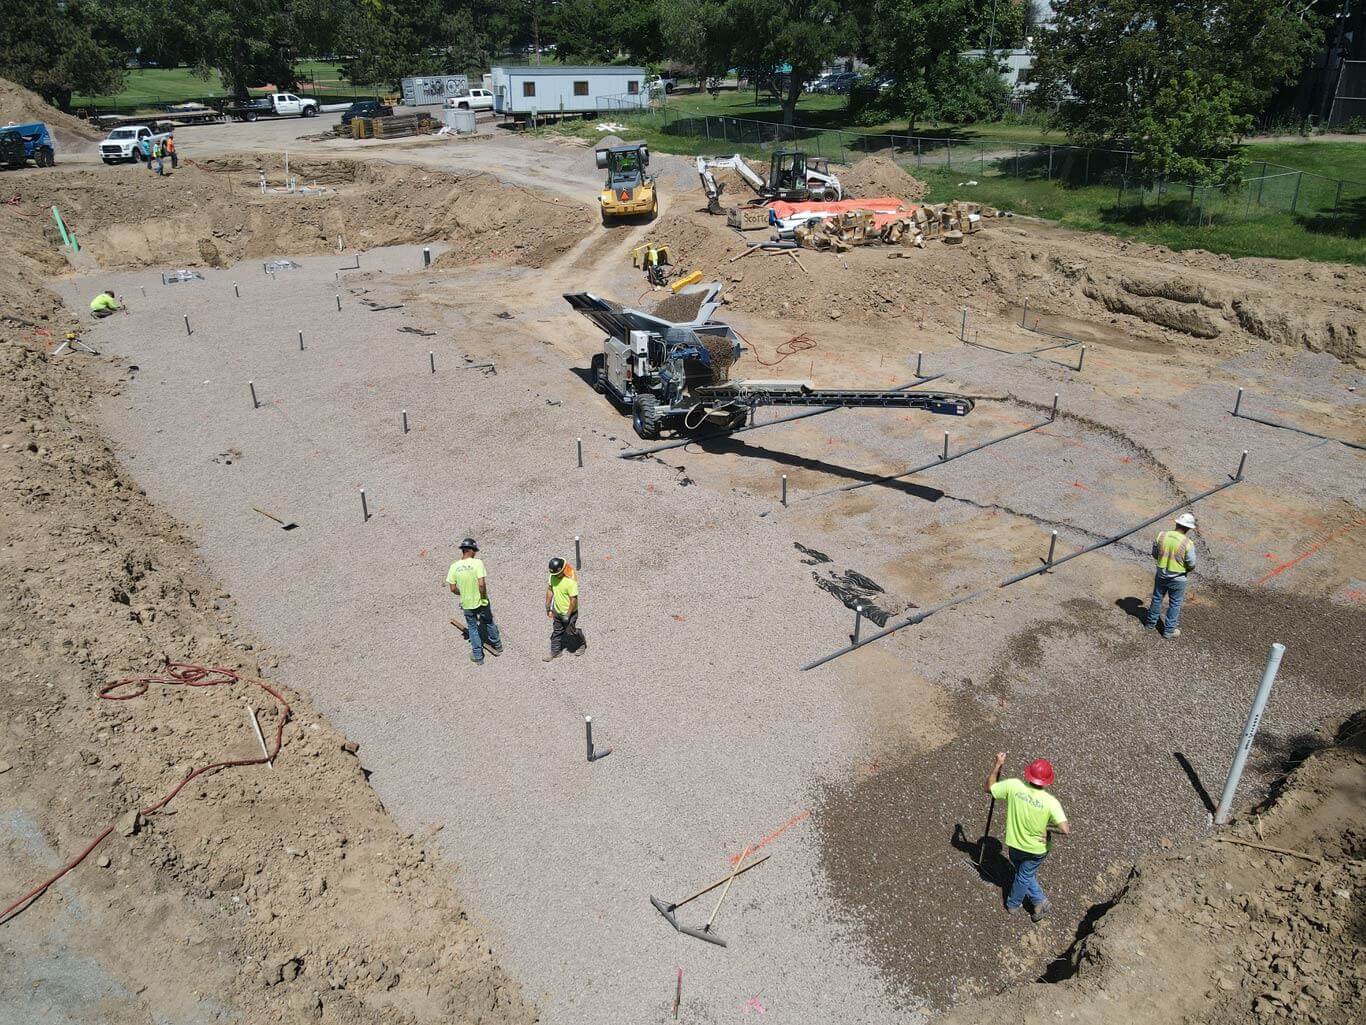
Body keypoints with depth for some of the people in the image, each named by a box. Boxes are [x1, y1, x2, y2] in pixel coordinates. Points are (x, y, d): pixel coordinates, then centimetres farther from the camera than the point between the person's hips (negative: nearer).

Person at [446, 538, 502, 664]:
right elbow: (481, 584, -26)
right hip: (481, 602, -2)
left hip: (466, 603, 2)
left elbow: (453, 588, -5)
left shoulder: (454, 566, -9)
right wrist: (484, 596, -9)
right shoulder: (477, 563, -19)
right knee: (489, 623, 22)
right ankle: (497, 646, 41)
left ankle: (478, 656, 24)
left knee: (472, 628, 18)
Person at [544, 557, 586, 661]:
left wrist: (568, 615, -20)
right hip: (557, 611, 6)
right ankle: (555, 652, 35)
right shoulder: (553, 576, -12)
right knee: (557, 631, 19)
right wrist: (548, 607, 7)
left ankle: (582, 643, 40)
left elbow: (574, 600, -26)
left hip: (569, 613, -6)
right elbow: (550, 591, 3)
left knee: (570, 631, 12)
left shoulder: (570, 582, -33)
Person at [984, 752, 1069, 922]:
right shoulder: (1051, 802, -29)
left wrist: (998, 765, -2)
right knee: (1025, 876, 26)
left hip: (1014, 844, 2)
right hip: (1037, 850, -2)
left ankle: (1039, 900, 43)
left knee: (1023, 874, 31)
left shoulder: (1014, 786, -25)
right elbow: (1065, 830, -34)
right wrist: (1048, 827, -15)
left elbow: (989, 787, -10)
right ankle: (1013, 904, 42)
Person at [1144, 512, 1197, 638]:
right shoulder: (1188, 543, -23)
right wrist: (1185, 569, 8)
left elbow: (1154, 554, 0)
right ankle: (1169, 630, 24)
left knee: (1157, 598, 23)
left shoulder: (1161, 536, -12)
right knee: (1175, 604, 14)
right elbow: (1191, 565, -14)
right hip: (1177, 579, -4)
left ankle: (1151, 621, 39)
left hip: (1161, 574, 4)